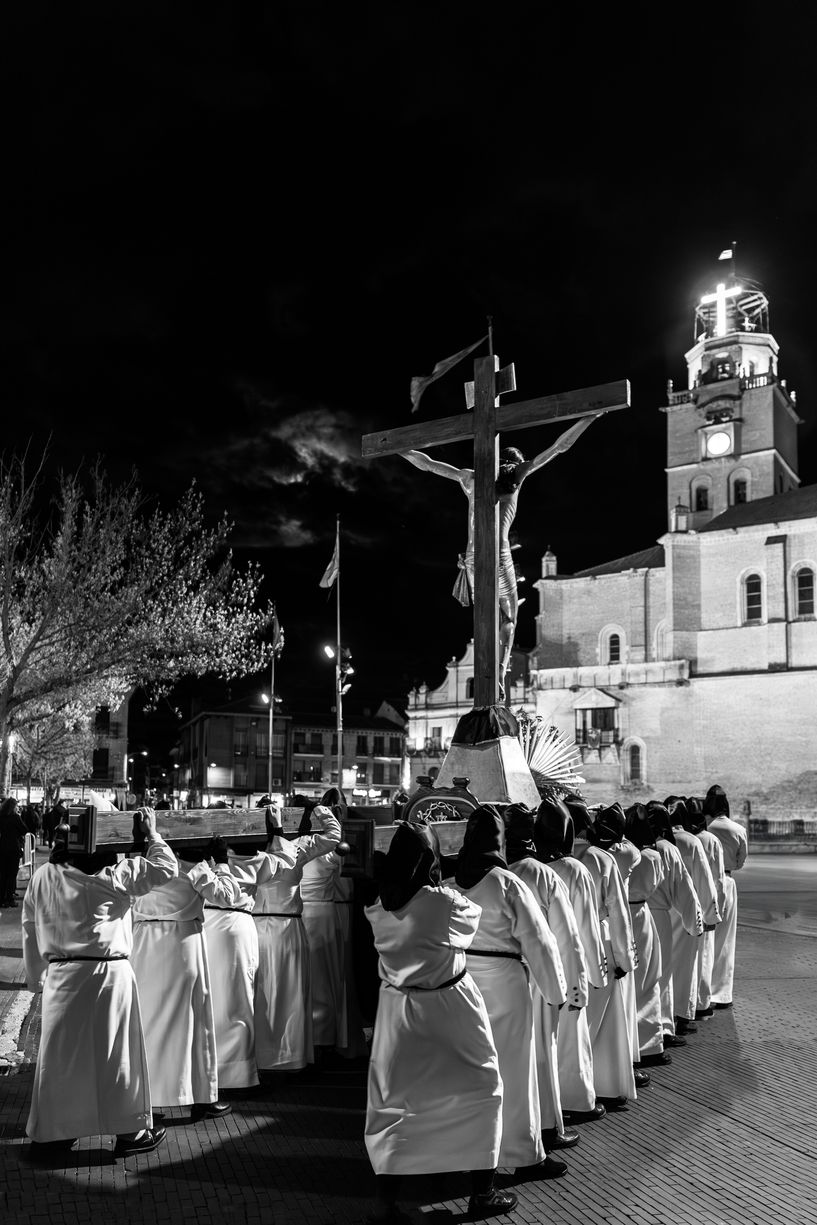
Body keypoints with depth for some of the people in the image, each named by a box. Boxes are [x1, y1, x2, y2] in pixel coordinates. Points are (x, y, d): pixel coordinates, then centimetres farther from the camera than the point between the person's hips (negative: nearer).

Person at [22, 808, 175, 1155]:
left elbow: (30, 930, 10)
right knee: (116, 1053, 7)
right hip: (107, 974, -5)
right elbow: (165, 868, -14)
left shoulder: (42, 877, 1)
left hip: (61, 975, 5)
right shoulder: (108, 878, -16)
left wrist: (35, 976, 21)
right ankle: (129, 1131, 16)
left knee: (60, 1052, 16)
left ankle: (50, 1130, 27)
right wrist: (152, 835, -2)